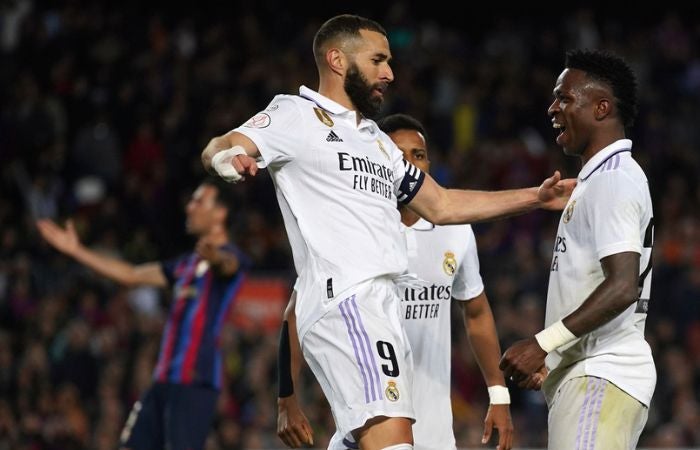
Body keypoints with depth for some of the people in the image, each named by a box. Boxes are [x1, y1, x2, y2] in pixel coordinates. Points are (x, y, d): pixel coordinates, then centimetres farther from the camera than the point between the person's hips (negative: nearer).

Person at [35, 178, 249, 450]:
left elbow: (228, 265, -30)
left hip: (195, 381, -9)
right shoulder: (187, 264, 23)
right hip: (165, 379, 9)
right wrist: (76, 250, 32)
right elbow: (131, 275, 31)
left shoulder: (229, 256, -5)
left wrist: (214, 257, -55)